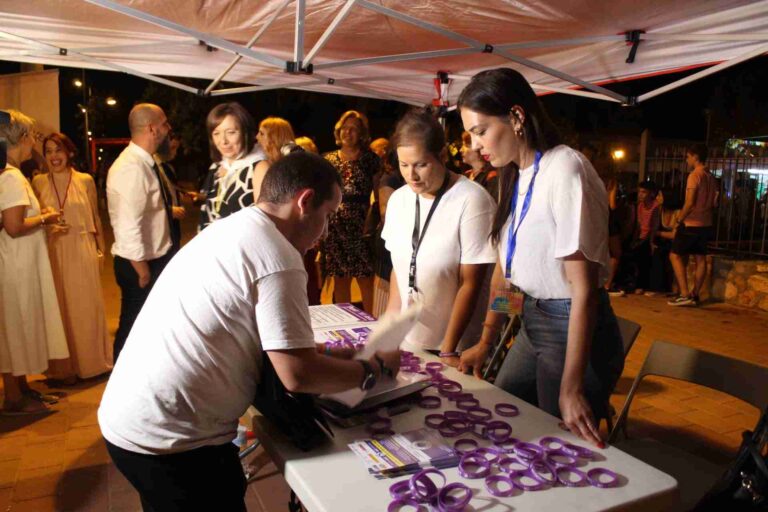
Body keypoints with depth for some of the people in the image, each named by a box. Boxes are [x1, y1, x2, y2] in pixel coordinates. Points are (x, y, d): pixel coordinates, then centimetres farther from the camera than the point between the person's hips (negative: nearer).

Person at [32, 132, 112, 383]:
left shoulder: (85, 180, 2)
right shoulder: (38, 182, 2)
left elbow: (96, 217, 6)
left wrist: (101, 249, 6)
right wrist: (47, 223, -11)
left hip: (82, 251, 0)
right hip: (53, 252, 0)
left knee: (87, 305, 7)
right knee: (60, 308, 6)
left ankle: (92, 362, 22)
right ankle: (64, 368, 18)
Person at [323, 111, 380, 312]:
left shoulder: (369, 158, 1)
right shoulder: (329, 159, 11)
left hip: (360, 226, -3)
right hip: (335, 227, 3)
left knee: (366, 278, -1)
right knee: (340, 278, 9)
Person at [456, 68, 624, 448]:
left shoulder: (564, 170, -21)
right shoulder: (515, 177, 5)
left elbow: (584, 288, -21)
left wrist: (571, 388, -20)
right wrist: (485, 342, 11)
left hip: (574, 330, -8)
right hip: (532, 325, 8)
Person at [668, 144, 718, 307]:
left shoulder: (695, 175, -14)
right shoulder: (711, 177, 11)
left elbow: (689, 203, -19)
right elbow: (714, 203, 15)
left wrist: (679, 219, -10)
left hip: (691, 224, -8)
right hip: (705, 224, 8)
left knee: (675, 256, -3)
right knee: (700, 259, 8)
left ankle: (684, 294, -10)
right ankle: (694, 295, 11)